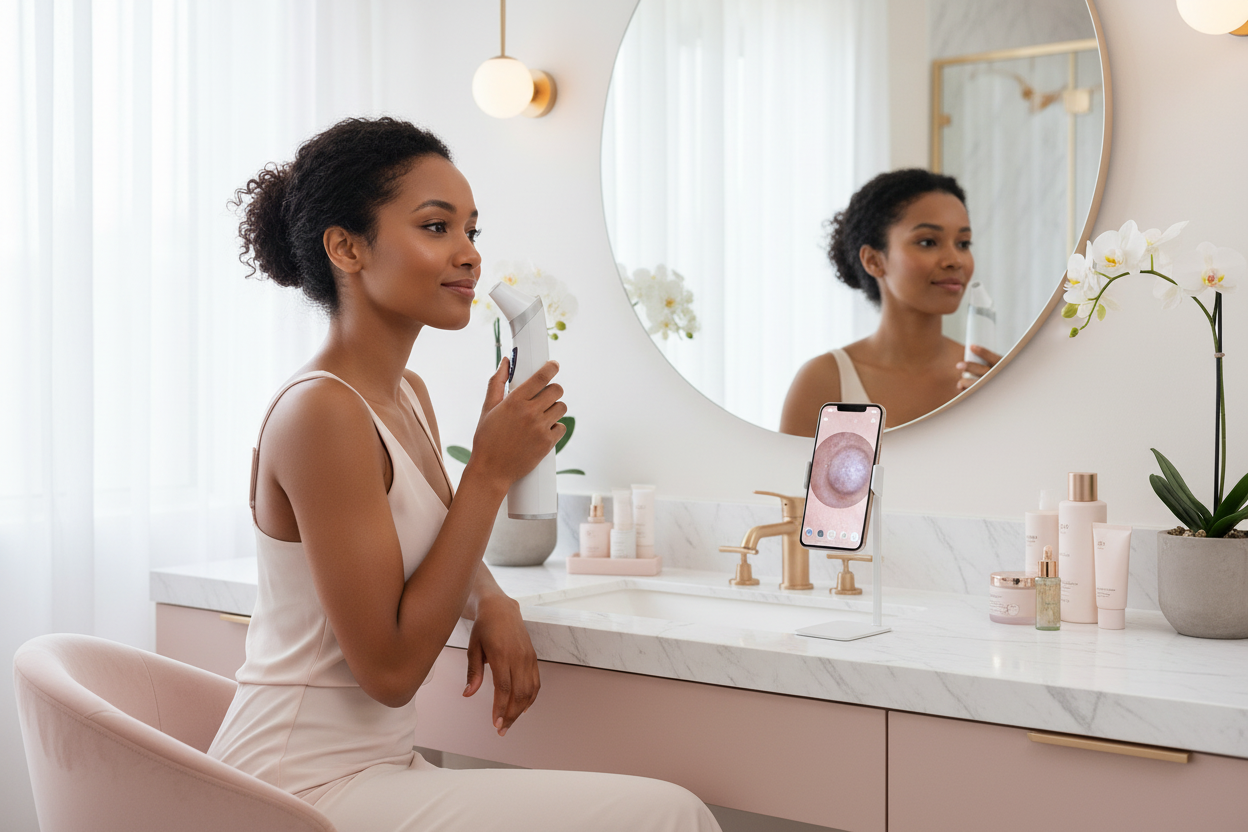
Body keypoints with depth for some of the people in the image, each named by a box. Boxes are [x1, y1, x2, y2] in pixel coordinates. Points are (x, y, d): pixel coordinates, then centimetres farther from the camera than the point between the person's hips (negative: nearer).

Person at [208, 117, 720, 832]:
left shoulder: (410, 395, 8)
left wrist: (494, 603, 3)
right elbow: (390, 669, -19)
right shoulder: (319, 411, -18)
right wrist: (492, 471, -17)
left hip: (372, 766, 9)